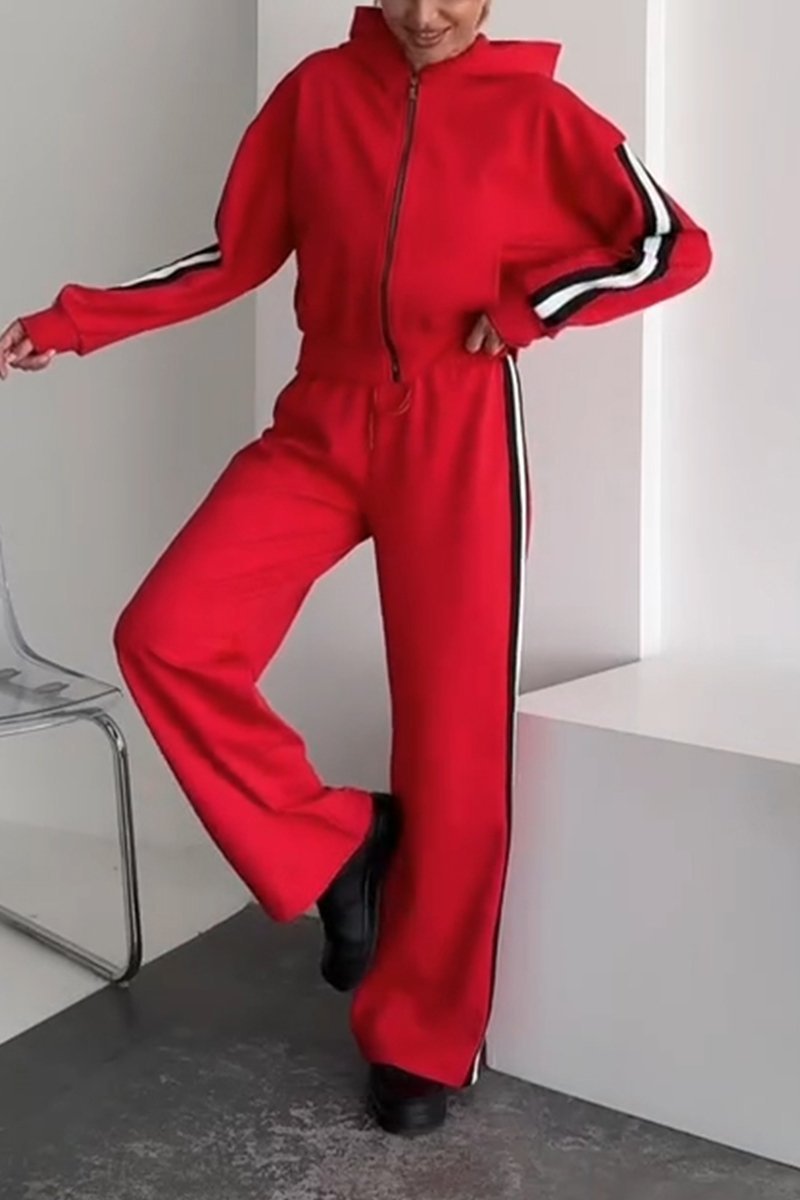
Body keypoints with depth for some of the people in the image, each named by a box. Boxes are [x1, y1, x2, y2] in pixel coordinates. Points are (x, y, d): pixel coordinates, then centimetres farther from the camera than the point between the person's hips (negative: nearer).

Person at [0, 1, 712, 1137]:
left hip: (456, 438, -2)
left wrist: (526, 309, -4)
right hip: (320, 423, 3)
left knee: (452, 742, -1)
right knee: (165, 634, -17)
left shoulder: (532, 110, 2)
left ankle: (423, 1042, 14)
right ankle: (336, 842, 4)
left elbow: (676, 245, 3)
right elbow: (235, 253, 11)